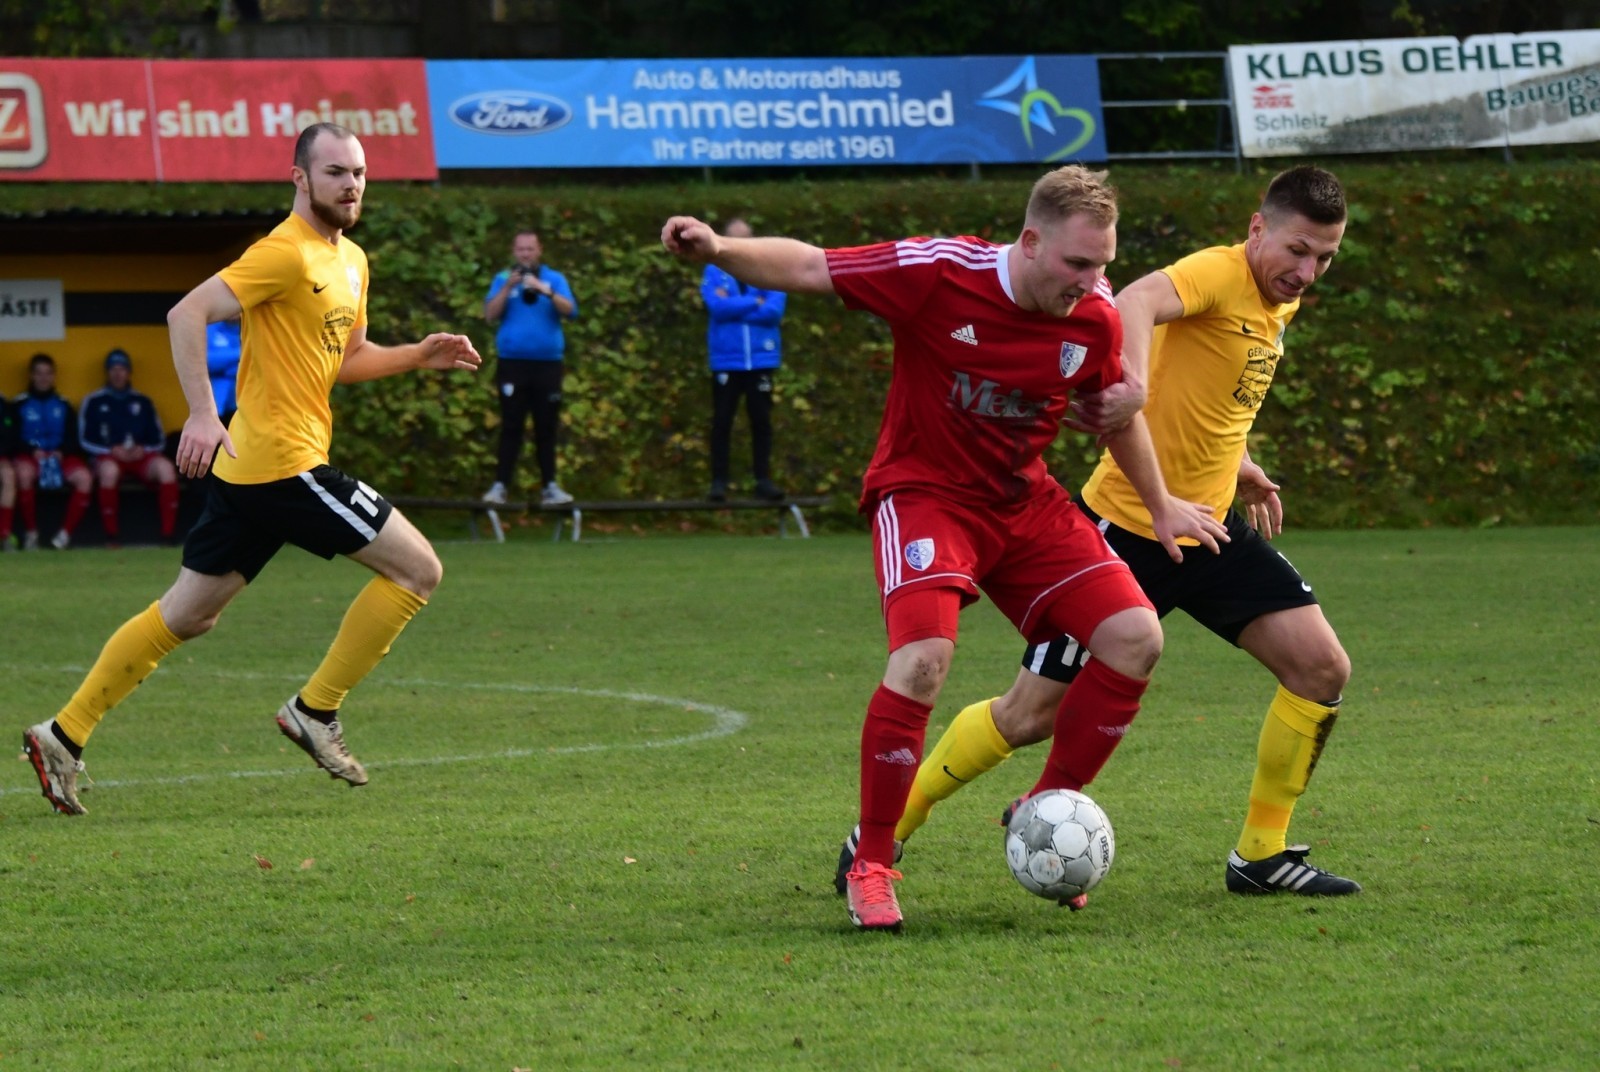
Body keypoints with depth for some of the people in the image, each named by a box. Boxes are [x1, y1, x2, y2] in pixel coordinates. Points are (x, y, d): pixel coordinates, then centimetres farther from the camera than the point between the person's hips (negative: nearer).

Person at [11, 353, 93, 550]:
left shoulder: (64, 406, 16)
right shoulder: (20, 404, 8)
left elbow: (73, 438, 9)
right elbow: (14, 438, 0)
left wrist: (61, 452, -12)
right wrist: (33, 451, -17)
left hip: (60, 457, 2)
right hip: (30, 455, -2)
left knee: (84, 477, -29)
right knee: (24, 473, -39)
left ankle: (66, 533, -24)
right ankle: (31, 533, -27)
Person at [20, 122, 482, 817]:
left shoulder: (351, 261, 17)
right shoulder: (285, 253, -13)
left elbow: (346, 359, 28)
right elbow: (187, 313, -19)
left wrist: (419, 355, 13)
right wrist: (202, 413, -27)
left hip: (249, 471, 10)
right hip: (284, 464, -10)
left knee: (186, 617, 14)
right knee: (418, 569, -5)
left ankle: (64, 736, 16)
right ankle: (315, 710, 1)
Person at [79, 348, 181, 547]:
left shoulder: (143, 403, 19)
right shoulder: (94, 402, 10)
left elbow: (159, 440, 14)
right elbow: (85, 440, 3)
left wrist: (143, 449, -8)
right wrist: (113, 450, -13)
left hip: (141, 456, 3)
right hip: (107, 456, -3)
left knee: (165, 467, -30)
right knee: (109, 469, -40)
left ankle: (167, 532, -30)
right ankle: (111, 535, -32)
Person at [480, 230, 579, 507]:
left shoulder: (554, 279, 8)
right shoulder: (502, 280, 9)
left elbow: (570, 310, -7)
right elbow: (490, 315, -3)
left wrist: (545, 291, -21)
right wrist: (508, 287, -14)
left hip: (548, 362, 1)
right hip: (512, 362, -1)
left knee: (547, 427, 2)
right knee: (510, 427, -4)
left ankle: (549, 485, 6)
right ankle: (500, 485, -6)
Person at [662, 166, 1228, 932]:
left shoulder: (1095, 322, -6)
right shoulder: (941, 273, -20)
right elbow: (807, 268, -18)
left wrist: (1161, 506, 24)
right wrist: (721, 250, -35)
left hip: (1025, 503, 6)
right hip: (924, 492, -6)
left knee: (1136, 637, -7)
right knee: (924, 654, -29)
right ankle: (870, 868, -14)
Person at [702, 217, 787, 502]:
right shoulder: (714, 271, 3)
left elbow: (775, 310, -8)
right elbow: (717, 306, -13)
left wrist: (734, 308, -11)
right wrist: (754, 303, -11)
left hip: (761, 358, 1)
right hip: (726, 359, -1)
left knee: (761, 420, 4)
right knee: (722, 422, 1)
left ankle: (763, 479, 10)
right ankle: (719, 481, 5)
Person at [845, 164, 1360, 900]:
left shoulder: (1279, 305, 9)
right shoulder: (1219, 274, -18)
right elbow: (1136, 304, -41)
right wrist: (1130, 380, -60)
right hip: (1125, 528, -8)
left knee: (1322, 671, -4)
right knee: (1033, 714, -3)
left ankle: (1261, 855, 9)